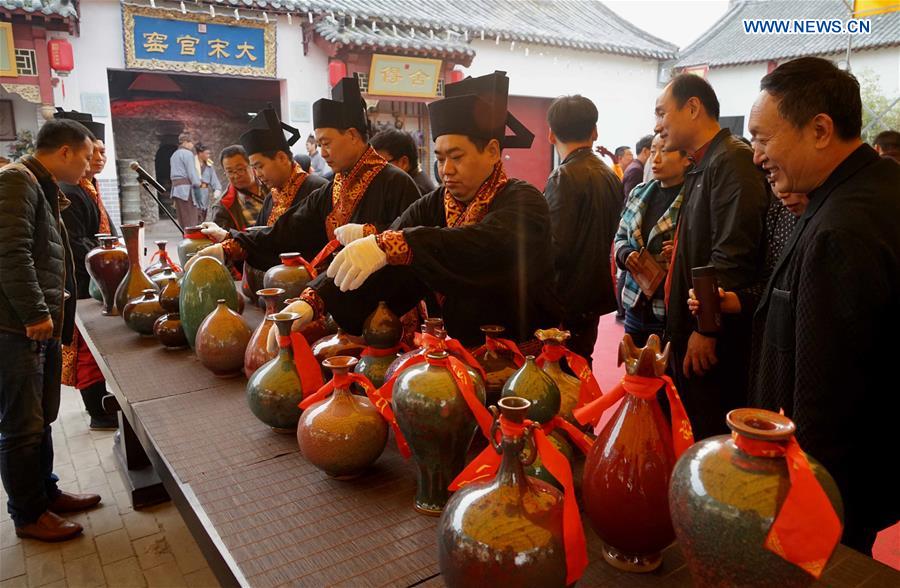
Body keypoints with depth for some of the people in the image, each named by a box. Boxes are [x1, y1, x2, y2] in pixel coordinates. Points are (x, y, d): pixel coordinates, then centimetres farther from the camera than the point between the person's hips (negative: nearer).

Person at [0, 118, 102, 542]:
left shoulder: (42, 188, 18)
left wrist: (52, 314, 17)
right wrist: (35, 313, -18)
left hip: (41, 325, 10)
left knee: (41, 418, 19)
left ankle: (46, 492, 32)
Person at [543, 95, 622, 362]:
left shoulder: (564, 177, -16)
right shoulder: (610, 175, 7)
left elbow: (556, 249, -21)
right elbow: (612, 236, 14)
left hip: (565, 301, -8)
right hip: (595, 295, 8)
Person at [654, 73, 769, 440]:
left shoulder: (733, 161, -15)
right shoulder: (700, 166, 16)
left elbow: (734, 255, -24)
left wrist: (707, 327, -21)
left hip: (714, 341, -10)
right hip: (689, 331, 10)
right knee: (689, 431, 19)